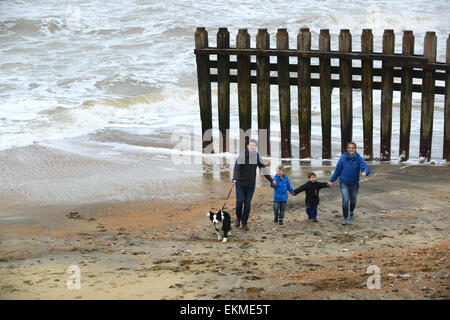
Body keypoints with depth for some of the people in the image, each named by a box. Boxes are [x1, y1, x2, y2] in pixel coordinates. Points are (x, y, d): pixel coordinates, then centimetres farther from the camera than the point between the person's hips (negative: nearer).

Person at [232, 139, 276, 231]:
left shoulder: (257, 157, 1)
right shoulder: (242, 156, -10)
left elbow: (263, 169, 8)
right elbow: (236, 167, -21)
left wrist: (271, 180, 9)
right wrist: (234, 179, -37)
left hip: (251, 184, 3)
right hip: (240, 183, -3)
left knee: (248, 204, 1)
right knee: (239, 201, -9)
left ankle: (244, 224, 8)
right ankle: (238, 218, 17)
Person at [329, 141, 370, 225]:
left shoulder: (359, 158, -13)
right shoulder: (343, 158, -11)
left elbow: (366, 168, -23)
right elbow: (337, 170, 0)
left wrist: (364, 172, -47)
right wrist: (332, 180, 6)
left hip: (354, 184, 1)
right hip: (344, 183, -1)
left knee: (353, 201, 18)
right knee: (345, 200, -14)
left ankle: (351, 212, 49)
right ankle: (345, 218, 3)